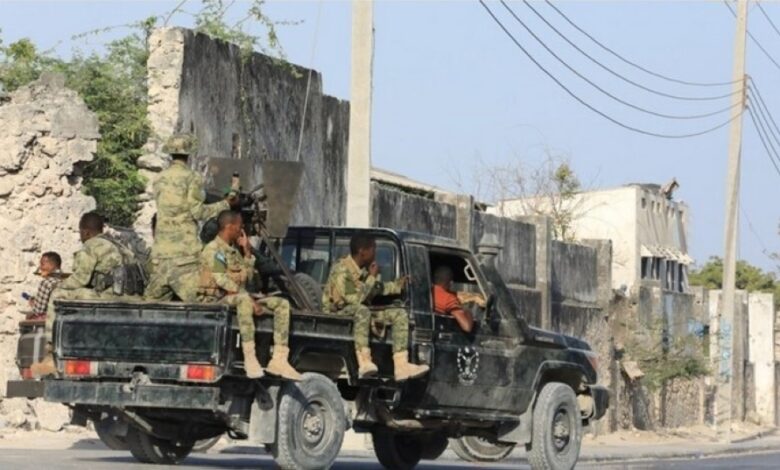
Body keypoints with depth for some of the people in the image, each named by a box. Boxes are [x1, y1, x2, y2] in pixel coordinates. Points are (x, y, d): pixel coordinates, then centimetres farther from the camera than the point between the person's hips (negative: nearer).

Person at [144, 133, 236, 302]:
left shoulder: (160, 179, 9)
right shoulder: (192, 178, -8)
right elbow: (198, 212, -9)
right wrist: (225, 204, 1)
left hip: (161, 243, 6)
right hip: (184, 243, -6)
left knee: (154, 295, 10)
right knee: (193, 294, -7)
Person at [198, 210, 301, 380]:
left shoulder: (234, 249, 18)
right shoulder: (213, 250, -12)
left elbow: (248, 276, 17)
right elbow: (225, 284, -21)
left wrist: (247, 251, 8)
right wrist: (252, 301, -23)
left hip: (239, 297, 9)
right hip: (215, 301, -9)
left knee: (282, 304, -2)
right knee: (243, 299, -42)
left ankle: (279, 360, -16)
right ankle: (250, 359, -44)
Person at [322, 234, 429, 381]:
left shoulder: (366, 268, 4)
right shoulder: (342, 271, -22)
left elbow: (377, 289, 24)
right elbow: (355, 299, -30)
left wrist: (397, 286, 14)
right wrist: (372, 277, -21)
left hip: (363, 311, 9)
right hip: (338, 313, -9)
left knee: (399, 314, -5)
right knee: (361, 310, -40)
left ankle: (401, 365, -20)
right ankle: (364, 362, -50)